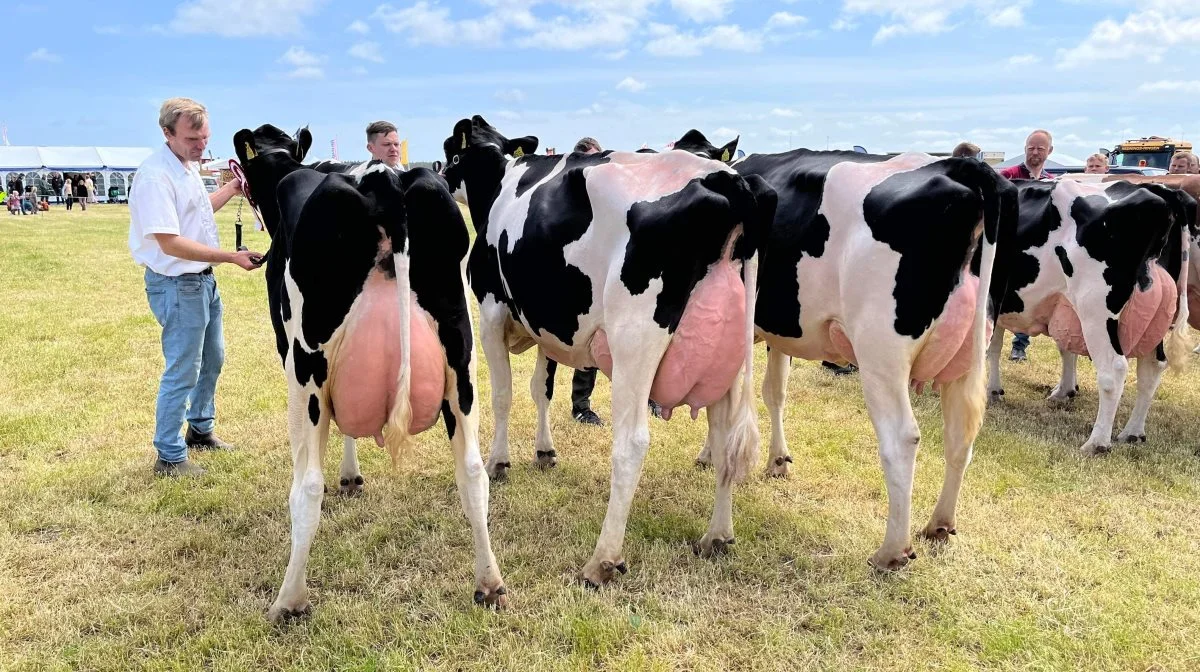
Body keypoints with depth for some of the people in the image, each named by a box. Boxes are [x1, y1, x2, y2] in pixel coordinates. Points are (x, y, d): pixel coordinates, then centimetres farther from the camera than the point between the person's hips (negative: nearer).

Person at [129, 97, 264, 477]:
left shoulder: (188, 166, 7)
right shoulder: (156, 175, -22)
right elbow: (170, 243, -27)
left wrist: (231, 190, 16)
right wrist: (232, 257, -27)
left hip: (204, 279, 10)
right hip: (176, 284, -10)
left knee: (212, 358, 22)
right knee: (182, 371, -3)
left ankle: (200, 430, 40)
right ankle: (170, 457, 10)